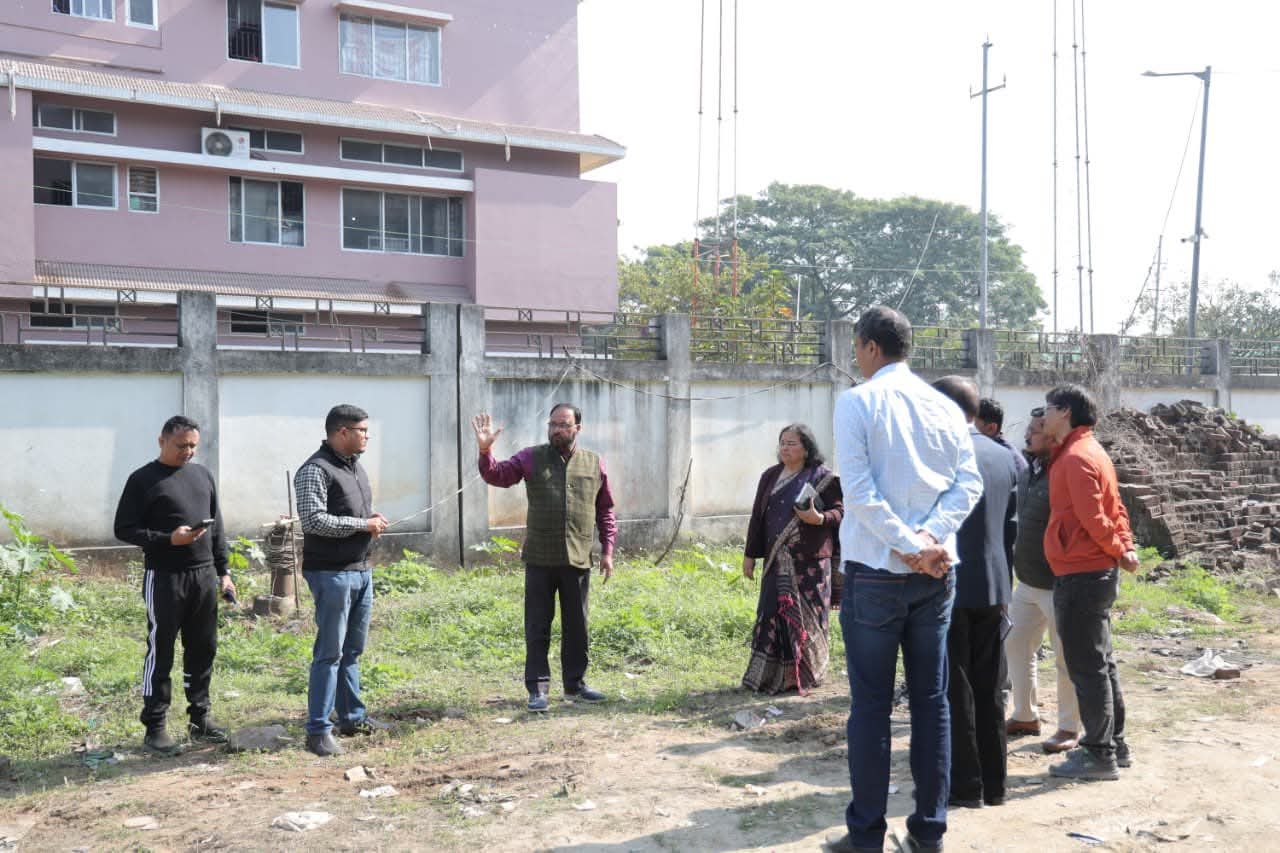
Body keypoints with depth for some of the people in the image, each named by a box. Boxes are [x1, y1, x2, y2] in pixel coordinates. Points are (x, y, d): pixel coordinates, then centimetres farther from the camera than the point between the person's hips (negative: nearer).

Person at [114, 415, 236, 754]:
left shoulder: (203, 475, 12)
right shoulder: (143, 480, -4)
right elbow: (124, 529, -6)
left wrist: (223, 572, 12)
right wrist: (168, 539, -19)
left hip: (204, 576, 5)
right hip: (164, 577, -5)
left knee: (204, 649, 10)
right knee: (161, 653, 2)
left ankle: (199, 718, 22)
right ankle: (155, 726, 11)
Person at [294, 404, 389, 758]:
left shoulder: (355, 465, 15)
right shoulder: (316, 470, -13)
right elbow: (313, 519, -23)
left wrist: (374, 520, 4)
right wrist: (363, 524, -17)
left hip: (360, 569, 9)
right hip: (331, 573, -9)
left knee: (353, 649, 16)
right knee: (330, 653, -5)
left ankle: (353, 717, 26)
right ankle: (318, 729, 2)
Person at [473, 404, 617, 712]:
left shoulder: (595, 463, 5)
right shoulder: (531, 458, 1)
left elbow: (605, 510, 10)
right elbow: (498, 476, -10)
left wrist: (607, 550, 6)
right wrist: (485, 450, -28)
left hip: (578, 560, 2)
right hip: (539, 559, -1)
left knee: (576, 626, 13)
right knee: (537, 626, 5)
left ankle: (575, 682, 28)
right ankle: (538, 687, 14)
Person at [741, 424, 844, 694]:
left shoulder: (823, 478, -3)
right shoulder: (770, 476, 11)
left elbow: (840, 512, -4)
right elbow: (758, 516, 13)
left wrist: (818, 518, -24)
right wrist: (750, 554, 13)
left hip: (810, 562, -4)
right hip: (776, 561, 4)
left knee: (806, 617, 0)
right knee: (773, 615, 3)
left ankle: (805, 675, 14)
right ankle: (768, 675, 9)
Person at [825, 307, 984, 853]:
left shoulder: (857, 402, -6)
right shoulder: (945, 406, 8)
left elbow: (858, 488, -16)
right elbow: (969, 483, 1)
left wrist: (908, 546, -14)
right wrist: (931, 538, -8)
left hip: (875, 570, -5)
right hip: (936, 573, 5)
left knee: (871, 705, 2)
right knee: (931, 700, 11)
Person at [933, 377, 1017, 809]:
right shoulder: (1005, 457, 9)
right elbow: (1010, 526, 13)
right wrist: (1002, 583, 19)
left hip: (950, 589, -7)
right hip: (993, 588, 7)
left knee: (955, 690, 2)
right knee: (989, 689, 12)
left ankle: (965, 785, 9)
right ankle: (993, 783, 19)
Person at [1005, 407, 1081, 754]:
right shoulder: (1028, 472, 10)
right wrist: (1016, 562, 20)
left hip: (1057, 586, -9)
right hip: (1027, 582, 9)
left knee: (1066, 659, 3)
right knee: (1016, 647, 16)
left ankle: (1070, 728, 15)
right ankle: (1025, 716, 30)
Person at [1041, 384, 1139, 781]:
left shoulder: (1077, 457, -16)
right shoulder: (1089, 453, 16)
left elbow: (1094, 518, -19)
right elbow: (1114, 510, 16)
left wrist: (1119, 552, -5)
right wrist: (1126, 547, 3)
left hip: (1080, 576, -10)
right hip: (1098, 573, 10)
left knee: (1086, 668, -3)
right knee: (1100, 664, 16)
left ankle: (1099, 755, 4)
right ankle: (1114, 745, 25)